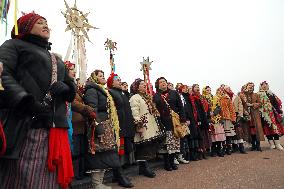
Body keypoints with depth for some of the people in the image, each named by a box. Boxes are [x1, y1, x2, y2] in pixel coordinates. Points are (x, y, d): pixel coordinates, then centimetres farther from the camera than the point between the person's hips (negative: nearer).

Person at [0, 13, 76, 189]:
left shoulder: (57, 60, 29)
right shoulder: (14, 45, 12)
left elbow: (72, 90, 21)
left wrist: (64, 89, -3)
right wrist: (27, 101, -21)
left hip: (56, 127, 6)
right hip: (26, 125, -5)